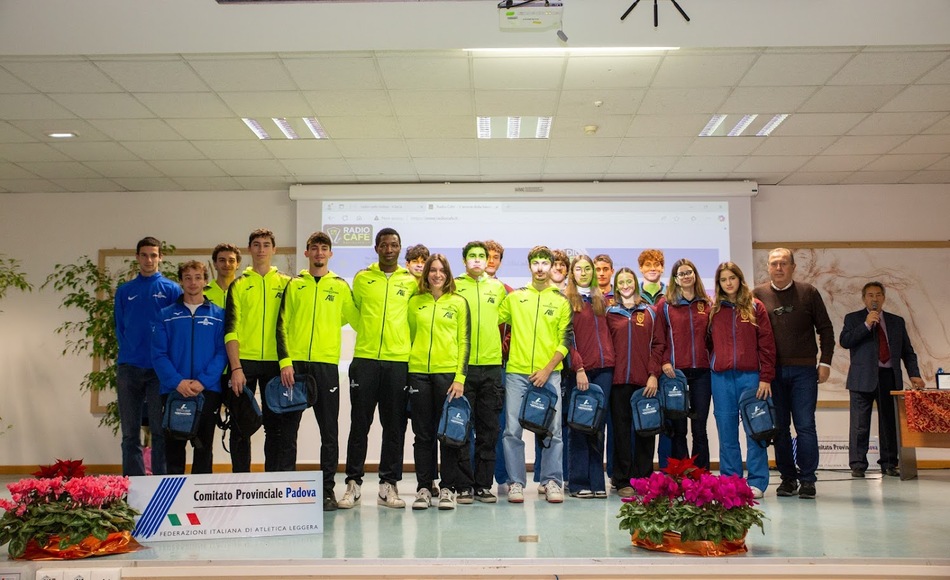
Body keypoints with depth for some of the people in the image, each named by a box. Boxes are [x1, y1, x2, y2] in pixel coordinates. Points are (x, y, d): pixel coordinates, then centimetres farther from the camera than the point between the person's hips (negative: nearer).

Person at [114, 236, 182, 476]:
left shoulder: (171, 290, 3)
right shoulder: (124, 291, 11)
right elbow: (119, 328, 12)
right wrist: (128, 353, 1)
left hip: (159, 368, -3)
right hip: (129, 367, 3)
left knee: (160, 430, 0)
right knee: (130, 432, 6)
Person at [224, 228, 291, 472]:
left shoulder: (286, 283, 9)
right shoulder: (239, 284, 6)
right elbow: (231, 328, -1)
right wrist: (236, 368, -11)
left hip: (275, 362, 1)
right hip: (244, 361, -1)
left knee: (276, 425, 4)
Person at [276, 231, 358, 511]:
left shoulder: (340, 286, 10)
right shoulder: (294, 284, 9)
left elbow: (357, 319, 13)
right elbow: (282, 325, 3)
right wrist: (284, 361, -7)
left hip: (326, 364, 0)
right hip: (295, 364, 0)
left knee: (329, 432, 2)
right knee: (288, 428, 5)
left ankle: (328, 490, 10)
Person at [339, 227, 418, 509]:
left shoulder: (411, 282, 7)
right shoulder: (362, 278, 8)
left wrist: (401, 340, 10)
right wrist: (369, 334, 12)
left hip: (398, 361, 0)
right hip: (365, 359, 0)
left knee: (395, 427, 3)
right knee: (359, 424, 1)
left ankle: (388, 485, 10)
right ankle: (353, 483, 9)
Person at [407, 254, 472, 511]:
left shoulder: (459, 302, 5)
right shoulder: (415, 302, 11)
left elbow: (464, 341, 1)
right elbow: (410, 335, 16)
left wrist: (460, 377, -7)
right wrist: (406, 370, 8)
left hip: (448, 372, -2)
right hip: (419, 373, 2)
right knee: (423, 433, 5)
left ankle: (448, 488, 9)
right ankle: (424, 487, 12)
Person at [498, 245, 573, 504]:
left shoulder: (561, 300, 6)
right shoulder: (515, 297, 9)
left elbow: (566, 340, 2)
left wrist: (547, 370, -7)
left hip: (549, 373, 0)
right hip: (517, 373, 1)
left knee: (553, 431, 0)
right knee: (512, 430, -1)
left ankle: (552, 482, 10)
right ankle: (515, 482, 7)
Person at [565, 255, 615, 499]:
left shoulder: (601, 299, 17)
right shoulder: (566, 300, 0)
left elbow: (606, 333, 18)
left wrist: (610, 361, 8)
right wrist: (578, 368, -13)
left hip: (603, 369, 5)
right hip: (579, 370, -4)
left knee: (598, 425, 5)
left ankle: (597, 481, 9)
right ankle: (578, 482, 4)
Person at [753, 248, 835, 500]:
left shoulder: (808, 292, 4)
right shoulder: (758, 294, 5)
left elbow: (825, 329, 7)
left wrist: (825, 362, 0)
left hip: (804, 370, -1)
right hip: (772, 370, 1)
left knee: (805, 425, -3)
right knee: (779, 426, 5)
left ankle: (807, 480, 3)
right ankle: (788, 477, 14)